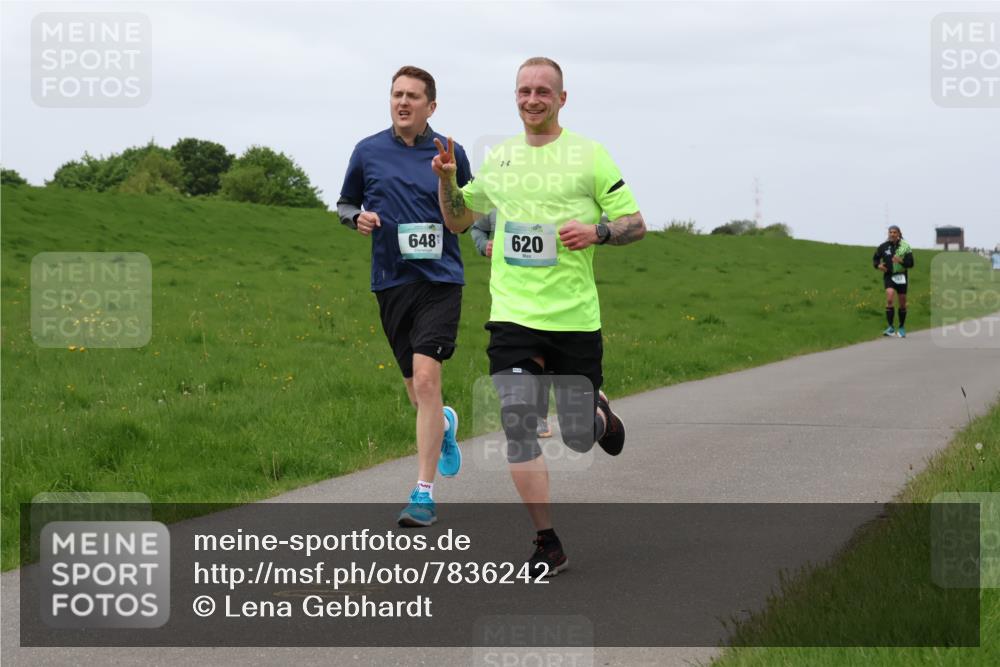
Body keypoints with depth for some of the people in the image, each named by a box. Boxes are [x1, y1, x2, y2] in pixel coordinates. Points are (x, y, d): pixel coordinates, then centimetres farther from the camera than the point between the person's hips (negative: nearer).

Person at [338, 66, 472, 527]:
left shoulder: (450, 153, 4)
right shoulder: (368, 152, 6)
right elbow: (345, 204, 18)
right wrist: (357, 218, -4)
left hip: (440, 279, -2)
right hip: (390, 281, 3)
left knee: (426, 378, -17)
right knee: (416, 390, 9)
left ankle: (424, 493, -14)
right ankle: (444, 424, 47)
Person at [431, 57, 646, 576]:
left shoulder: (589, 155, 0)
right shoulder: (498, 158, 11)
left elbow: (635, 224, 2)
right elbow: (457, 220, 22)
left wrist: (597, 231, -17)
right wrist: (447, 179, 3)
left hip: (575, 318, -2)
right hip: (512, 315, 2)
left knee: (578, 439, 3)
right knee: (516, 421, -12)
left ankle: (598, 412, 42)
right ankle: (548, 545, -3)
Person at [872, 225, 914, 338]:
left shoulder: (905, 247, -5)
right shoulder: (883, 247, -1)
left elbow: (911, 263, -7)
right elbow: (875, 258, 12)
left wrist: (901, 261, -25)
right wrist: (878, 265, -9)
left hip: (901, 276, 0)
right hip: (888, 276, 0)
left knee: (902, 303, 9)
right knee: (889, 298, -22)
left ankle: (902, 328, 28)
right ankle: (891, 328, -19)